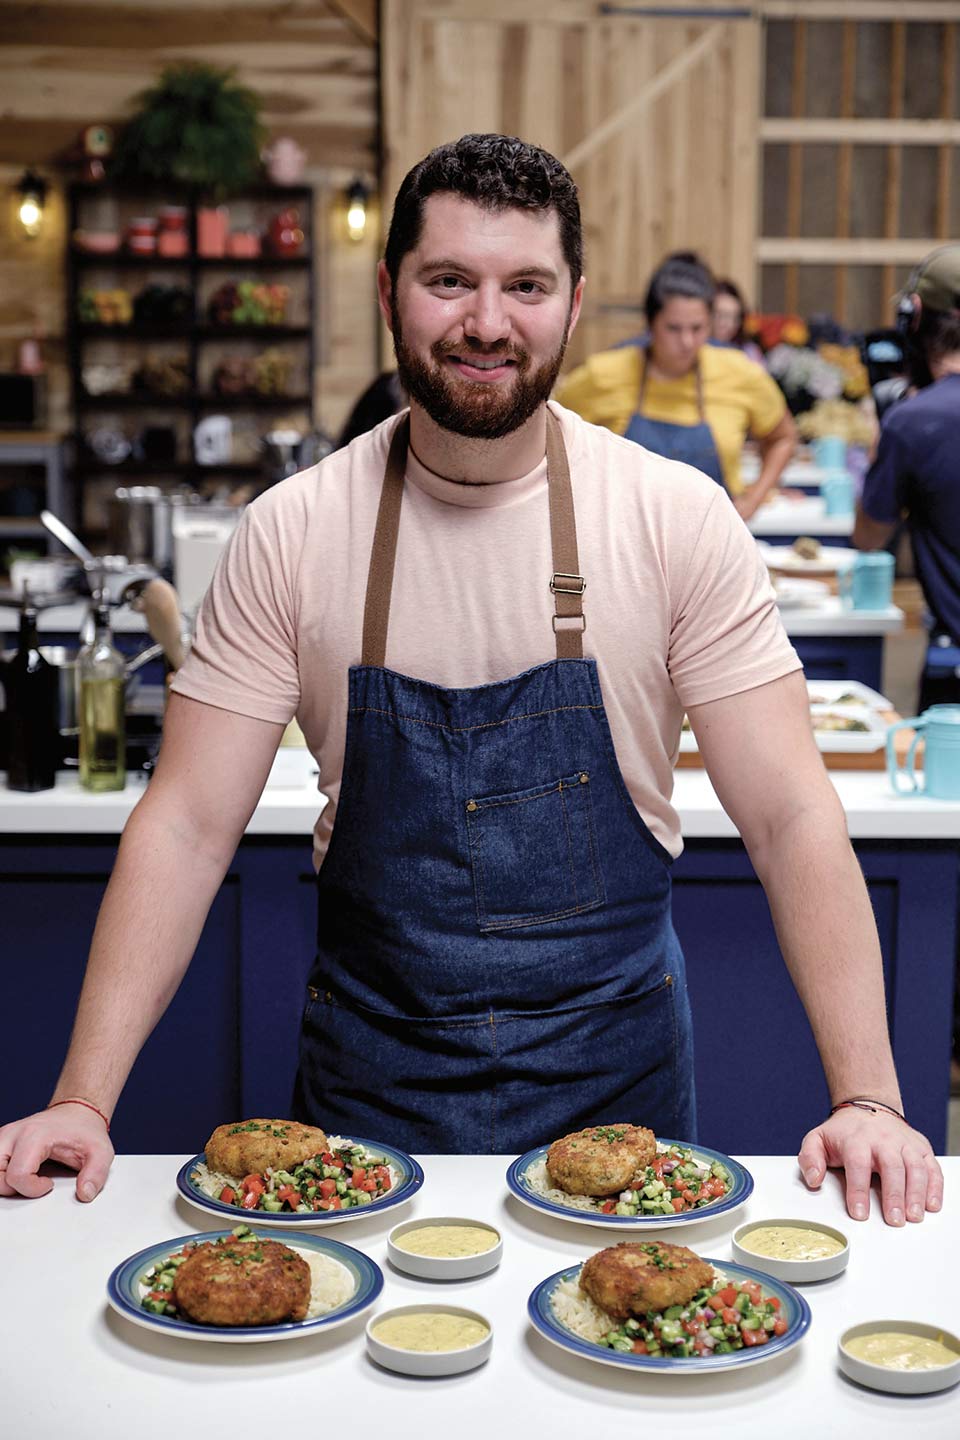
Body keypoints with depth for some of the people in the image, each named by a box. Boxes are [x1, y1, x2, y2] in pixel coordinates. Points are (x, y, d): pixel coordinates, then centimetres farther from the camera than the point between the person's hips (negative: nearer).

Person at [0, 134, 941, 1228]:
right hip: (372, 1074, 1)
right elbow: (187, 824, -9)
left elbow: (791, 818, -11)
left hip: (613, 1062, 0)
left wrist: (867, 1098, -20)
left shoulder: (677, 519, -11)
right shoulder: (290, 533, -9)